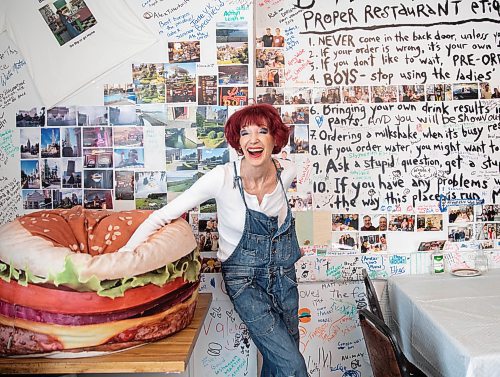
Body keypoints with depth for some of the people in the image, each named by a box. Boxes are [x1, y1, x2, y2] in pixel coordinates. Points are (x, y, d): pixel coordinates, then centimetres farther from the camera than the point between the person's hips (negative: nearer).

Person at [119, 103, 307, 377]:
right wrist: (124, 254, -27)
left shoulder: (288, 172, -12)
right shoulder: (222, 177, -23)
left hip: (284, 275, 4)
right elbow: (163, 215, -21)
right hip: (245, 281, -4)